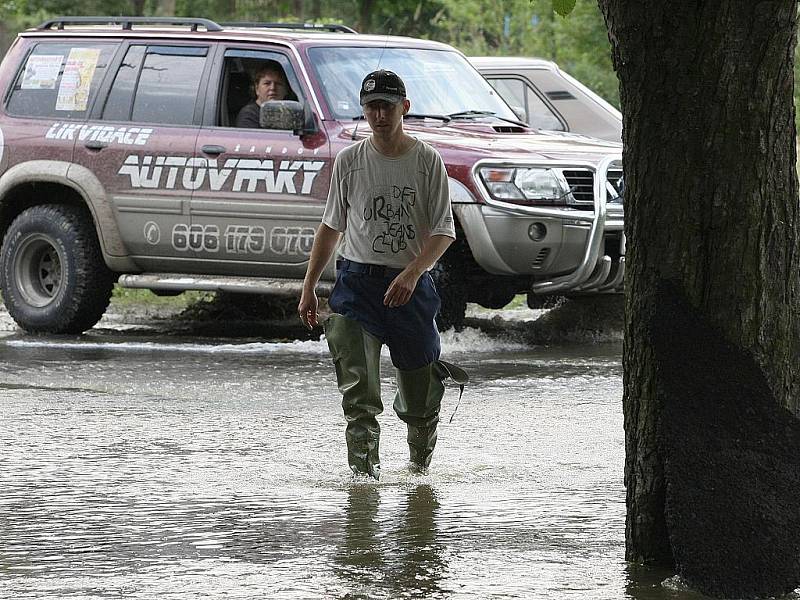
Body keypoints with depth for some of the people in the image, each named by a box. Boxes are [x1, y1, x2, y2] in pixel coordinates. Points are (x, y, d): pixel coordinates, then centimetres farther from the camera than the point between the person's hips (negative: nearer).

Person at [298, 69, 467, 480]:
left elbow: (443, 231, -5)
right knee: (359, 394, -16)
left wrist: (412, 273, -21)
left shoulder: (426, 161, -1)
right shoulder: (349, 161, 5)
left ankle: (420, 467, 36)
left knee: (419, 403, 10)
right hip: (357, 283, 1)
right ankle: (364, 473, -18)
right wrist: (308, 288, 11)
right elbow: (331, 227, 14)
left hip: (411, 286, 0)